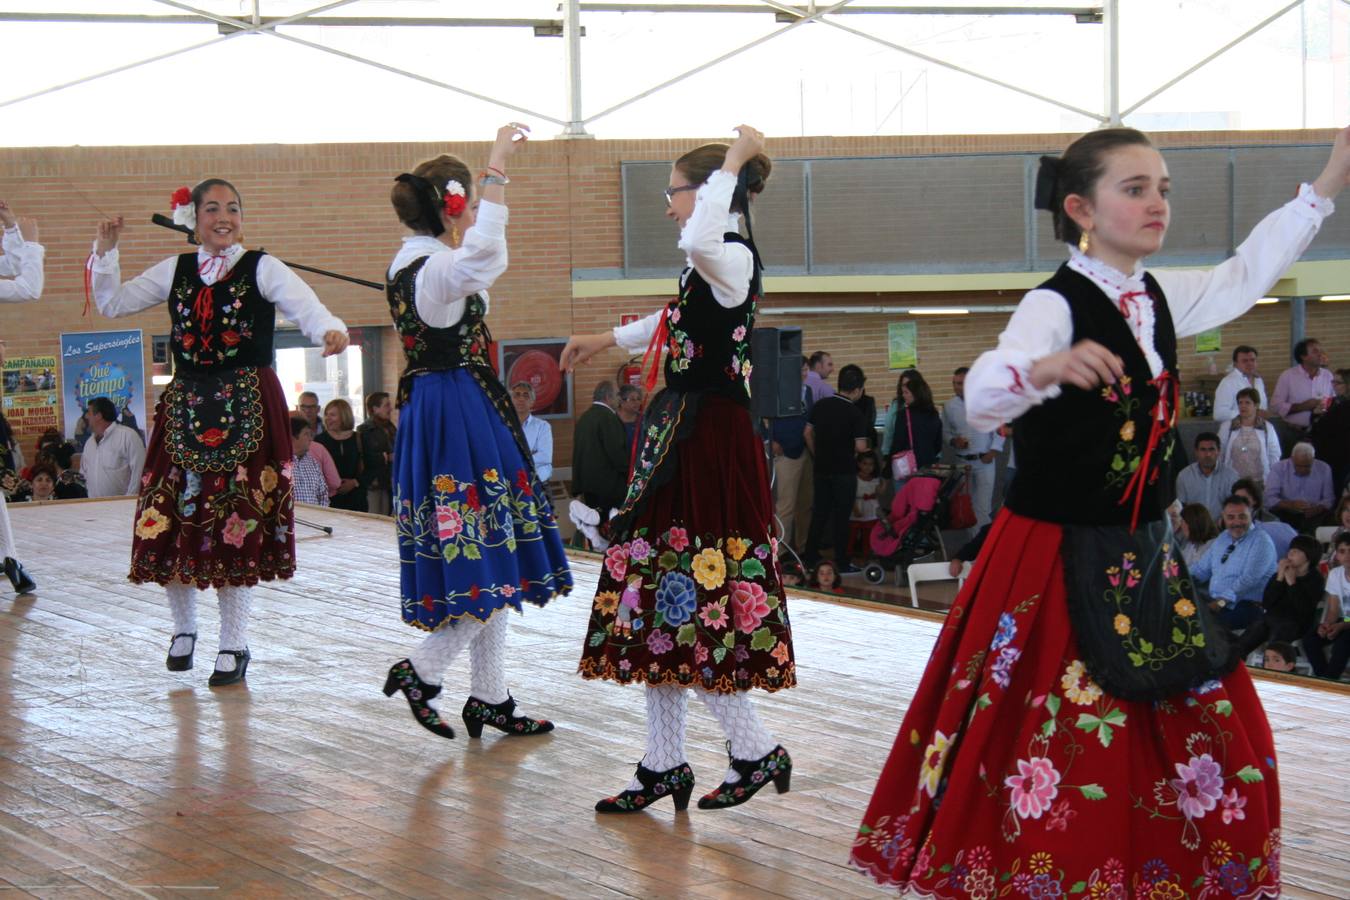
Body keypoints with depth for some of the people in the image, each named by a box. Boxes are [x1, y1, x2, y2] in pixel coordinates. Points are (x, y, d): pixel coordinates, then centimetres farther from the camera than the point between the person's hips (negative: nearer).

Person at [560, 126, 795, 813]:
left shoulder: (733, 257, -15)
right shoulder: (709, 266, 15)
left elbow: (700, 240, -41)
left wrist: (732, 163, -28)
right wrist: (606, 339, 49)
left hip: (709, 441, -10)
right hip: (679, 438, 10)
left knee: (684, 601, -8)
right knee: (660, 602, 10)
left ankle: (756, 750, 3)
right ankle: (663, 766, 16)